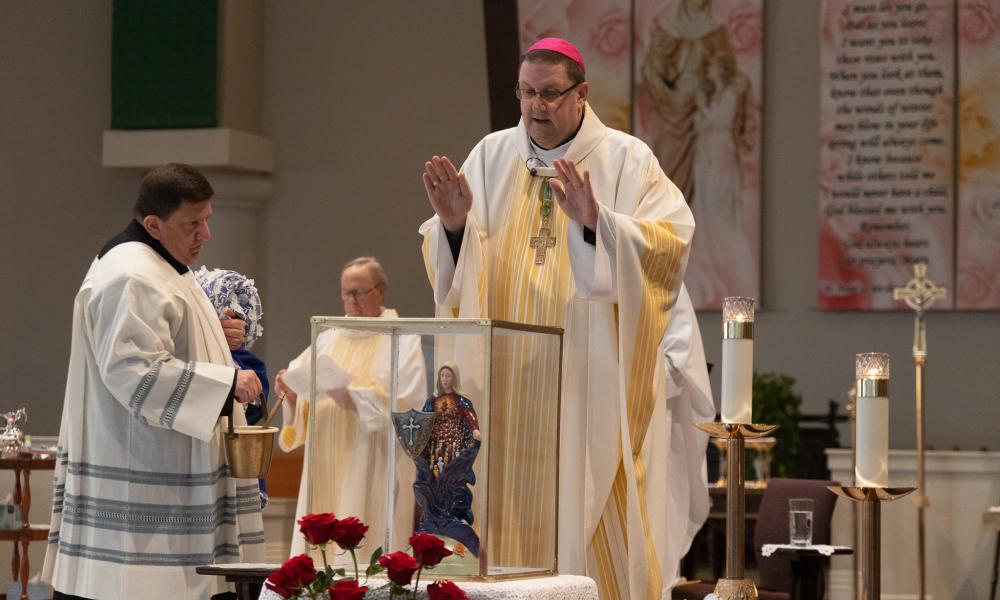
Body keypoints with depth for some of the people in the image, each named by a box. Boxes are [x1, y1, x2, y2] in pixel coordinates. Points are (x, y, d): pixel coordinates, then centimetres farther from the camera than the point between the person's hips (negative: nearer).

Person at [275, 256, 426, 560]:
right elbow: (303, 405, 12)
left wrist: (349, 393, -21)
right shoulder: (329, 338, 15)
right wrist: (292, 392, -10)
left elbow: (405, 404, -12)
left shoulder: (403, 341, 0)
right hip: (326, 467, 5)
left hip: (373, 467, -5)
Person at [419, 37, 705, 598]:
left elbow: (671, 243, -13)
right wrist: (454, 223, -14)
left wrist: (596, 220, -26)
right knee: (514, 507, 2)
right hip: (511, 377, 3)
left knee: (591, 506, -4)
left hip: (593, 376, -3)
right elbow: (457, 267, 7)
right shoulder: (492, 157, 9)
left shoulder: (627, 160, 0)